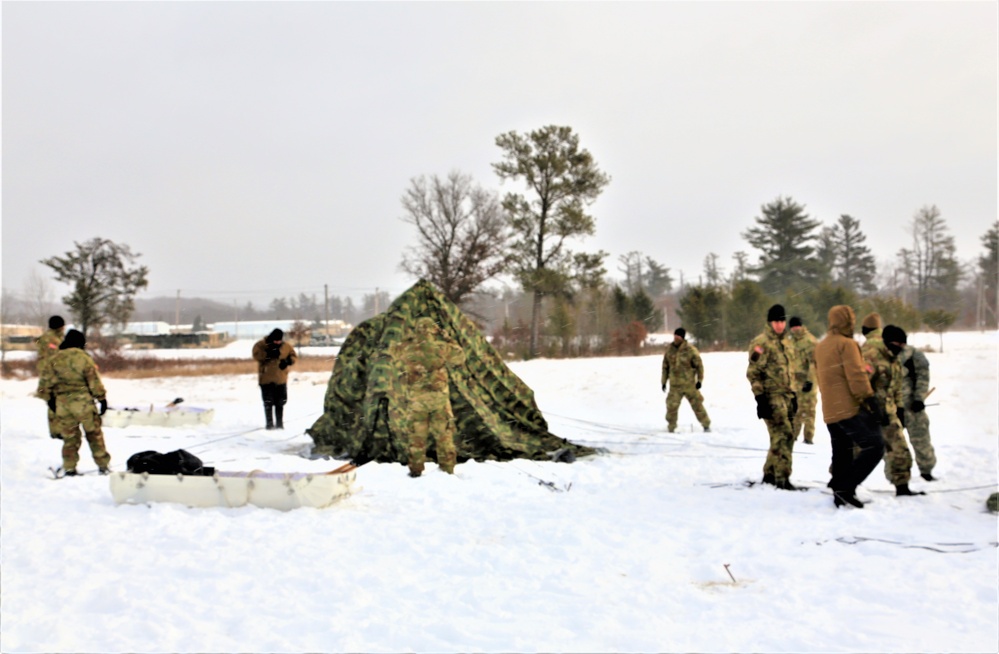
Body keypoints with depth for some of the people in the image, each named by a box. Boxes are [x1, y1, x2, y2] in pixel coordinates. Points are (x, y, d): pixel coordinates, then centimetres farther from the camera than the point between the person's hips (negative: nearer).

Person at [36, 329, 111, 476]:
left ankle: (69, 468, 11)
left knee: (69, 436, 12)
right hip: (83, 401, -3)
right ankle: (103, 465, 11)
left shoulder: (54, 360, 4)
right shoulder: (83, 358, -6)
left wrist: (49, 397, 20)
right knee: (94, 433, 8)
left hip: (62, 402, 3)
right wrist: (102, 398, -1)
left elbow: (45, 380, 8)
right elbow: (94, 380, -7)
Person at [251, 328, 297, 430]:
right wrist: (268, 354, -30)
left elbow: (294, 356, 8)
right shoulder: (261, 345, -6)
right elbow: (256, 354, -19)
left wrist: (288, 361, -13)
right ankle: (270, 423, 9)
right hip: (266, 378, -2)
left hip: (281, 379, 2)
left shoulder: (286, 346, 1)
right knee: (268, 402, 0)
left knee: (280, 402, 9)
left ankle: (279, 423, 20)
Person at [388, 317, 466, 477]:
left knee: (417, 436, 10)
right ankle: (447, 469, 10)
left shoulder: (407, 349, -1)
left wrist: (408, 337, 18)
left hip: (416, 398, 1)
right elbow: (460, 357, 9)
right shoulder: (441, 347, -6)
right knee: (444, 434, 8)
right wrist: (446, 339, 11)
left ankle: (416, 470, 13)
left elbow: (393, 349, 20)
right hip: (439, 396, -1)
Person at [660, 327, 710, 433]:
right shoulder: (669, 349, 2)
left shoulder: (690, 350, -9)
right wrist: (664, 381, 11)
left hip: (689, 384, -2)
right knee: (671, 406, -5)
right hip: (675, 385, 2)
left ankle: (706, 425, 19)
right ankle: (671, 428, 9)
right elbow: (665, 366, 11)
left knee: (697, 404, 4)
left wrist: (699, 380, -4)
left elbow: (699, 365, -2)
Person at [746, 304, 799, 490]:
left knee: (779, 437, 11)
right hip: (771, 397, -8)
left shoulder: (786, 344, 18)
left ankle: (769, 473, 22)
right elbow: (753, 373, -12)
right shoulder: (760, 343, -8)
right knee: (784, 435, -15)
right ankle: (782, 477, -13)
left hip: (786, 397, 8)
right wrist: (760, 398, -18)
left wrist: (793, 396, 19)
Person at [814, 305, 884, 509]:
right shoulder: (847, 343, -8)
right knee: (874, 446, -8)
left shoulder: (820, 347, 18)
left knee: (841, 454, 14)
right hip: (850, 408, -9)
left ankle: (840, 496, 14)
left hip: (830, 411, 9)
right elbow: (857, 376, -16)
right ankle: (846, 487, -14)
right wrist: (870, 401, -15)